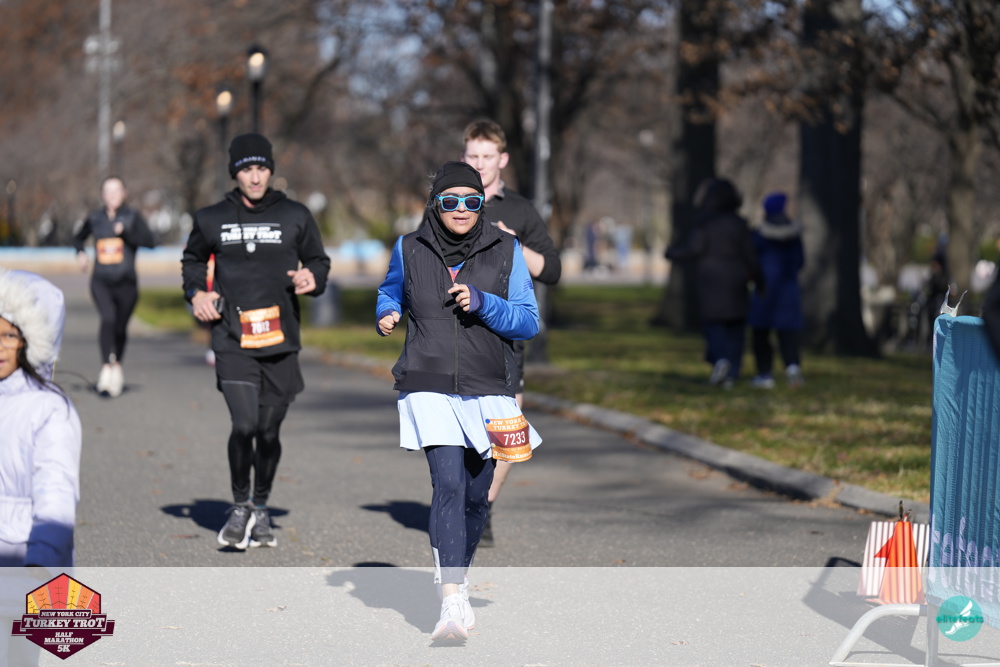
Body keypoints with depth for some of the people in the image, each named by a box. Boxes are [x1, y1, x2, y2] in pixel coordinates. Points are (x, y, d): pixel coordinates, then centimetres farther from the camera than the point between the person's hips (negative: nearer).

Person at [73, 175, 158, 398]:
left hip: (125, 282, 0)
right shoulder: (95, 218, 7)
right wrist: (80, 253, 5)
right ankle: (107, 366, -31)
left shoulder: (132, 217, 1)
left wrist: (127, 232, -20)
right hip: (101, 281, 0)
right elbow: (78, 238, 25)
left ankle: (117, 366, 34)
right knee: (107, 318, -25)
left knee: (120, 328, 10)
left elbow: (150, 241, -11)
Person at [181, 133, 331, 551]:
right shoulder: (212, 220, 7)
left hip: (281, 342, 1)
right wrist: (196, 293, 6)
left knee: (269, 432, 7)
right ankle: (240, 506, 4)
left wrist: (312, 278, -6)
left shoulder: (295, 217, 6)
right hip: (232, 341, -1)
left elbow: (319, 260, 17)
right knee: (244, 425, -17)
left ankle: (261, 508, 27)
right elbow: (192, 260, 24)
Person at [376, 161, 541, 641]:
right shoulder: (409, 250, 3)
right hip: (430, 388, -2)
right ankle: (452, 604, -25)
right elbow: (389, 292, 23)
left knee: (476, 495, 10)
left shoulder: (505, 251, 2)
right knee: (449, 485, -19)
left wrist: (483, 303, -16)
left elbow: (529, 322, 0)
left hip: (488, 390, 2)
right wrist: (387, 314, 0)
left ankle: (456, 575, 38)